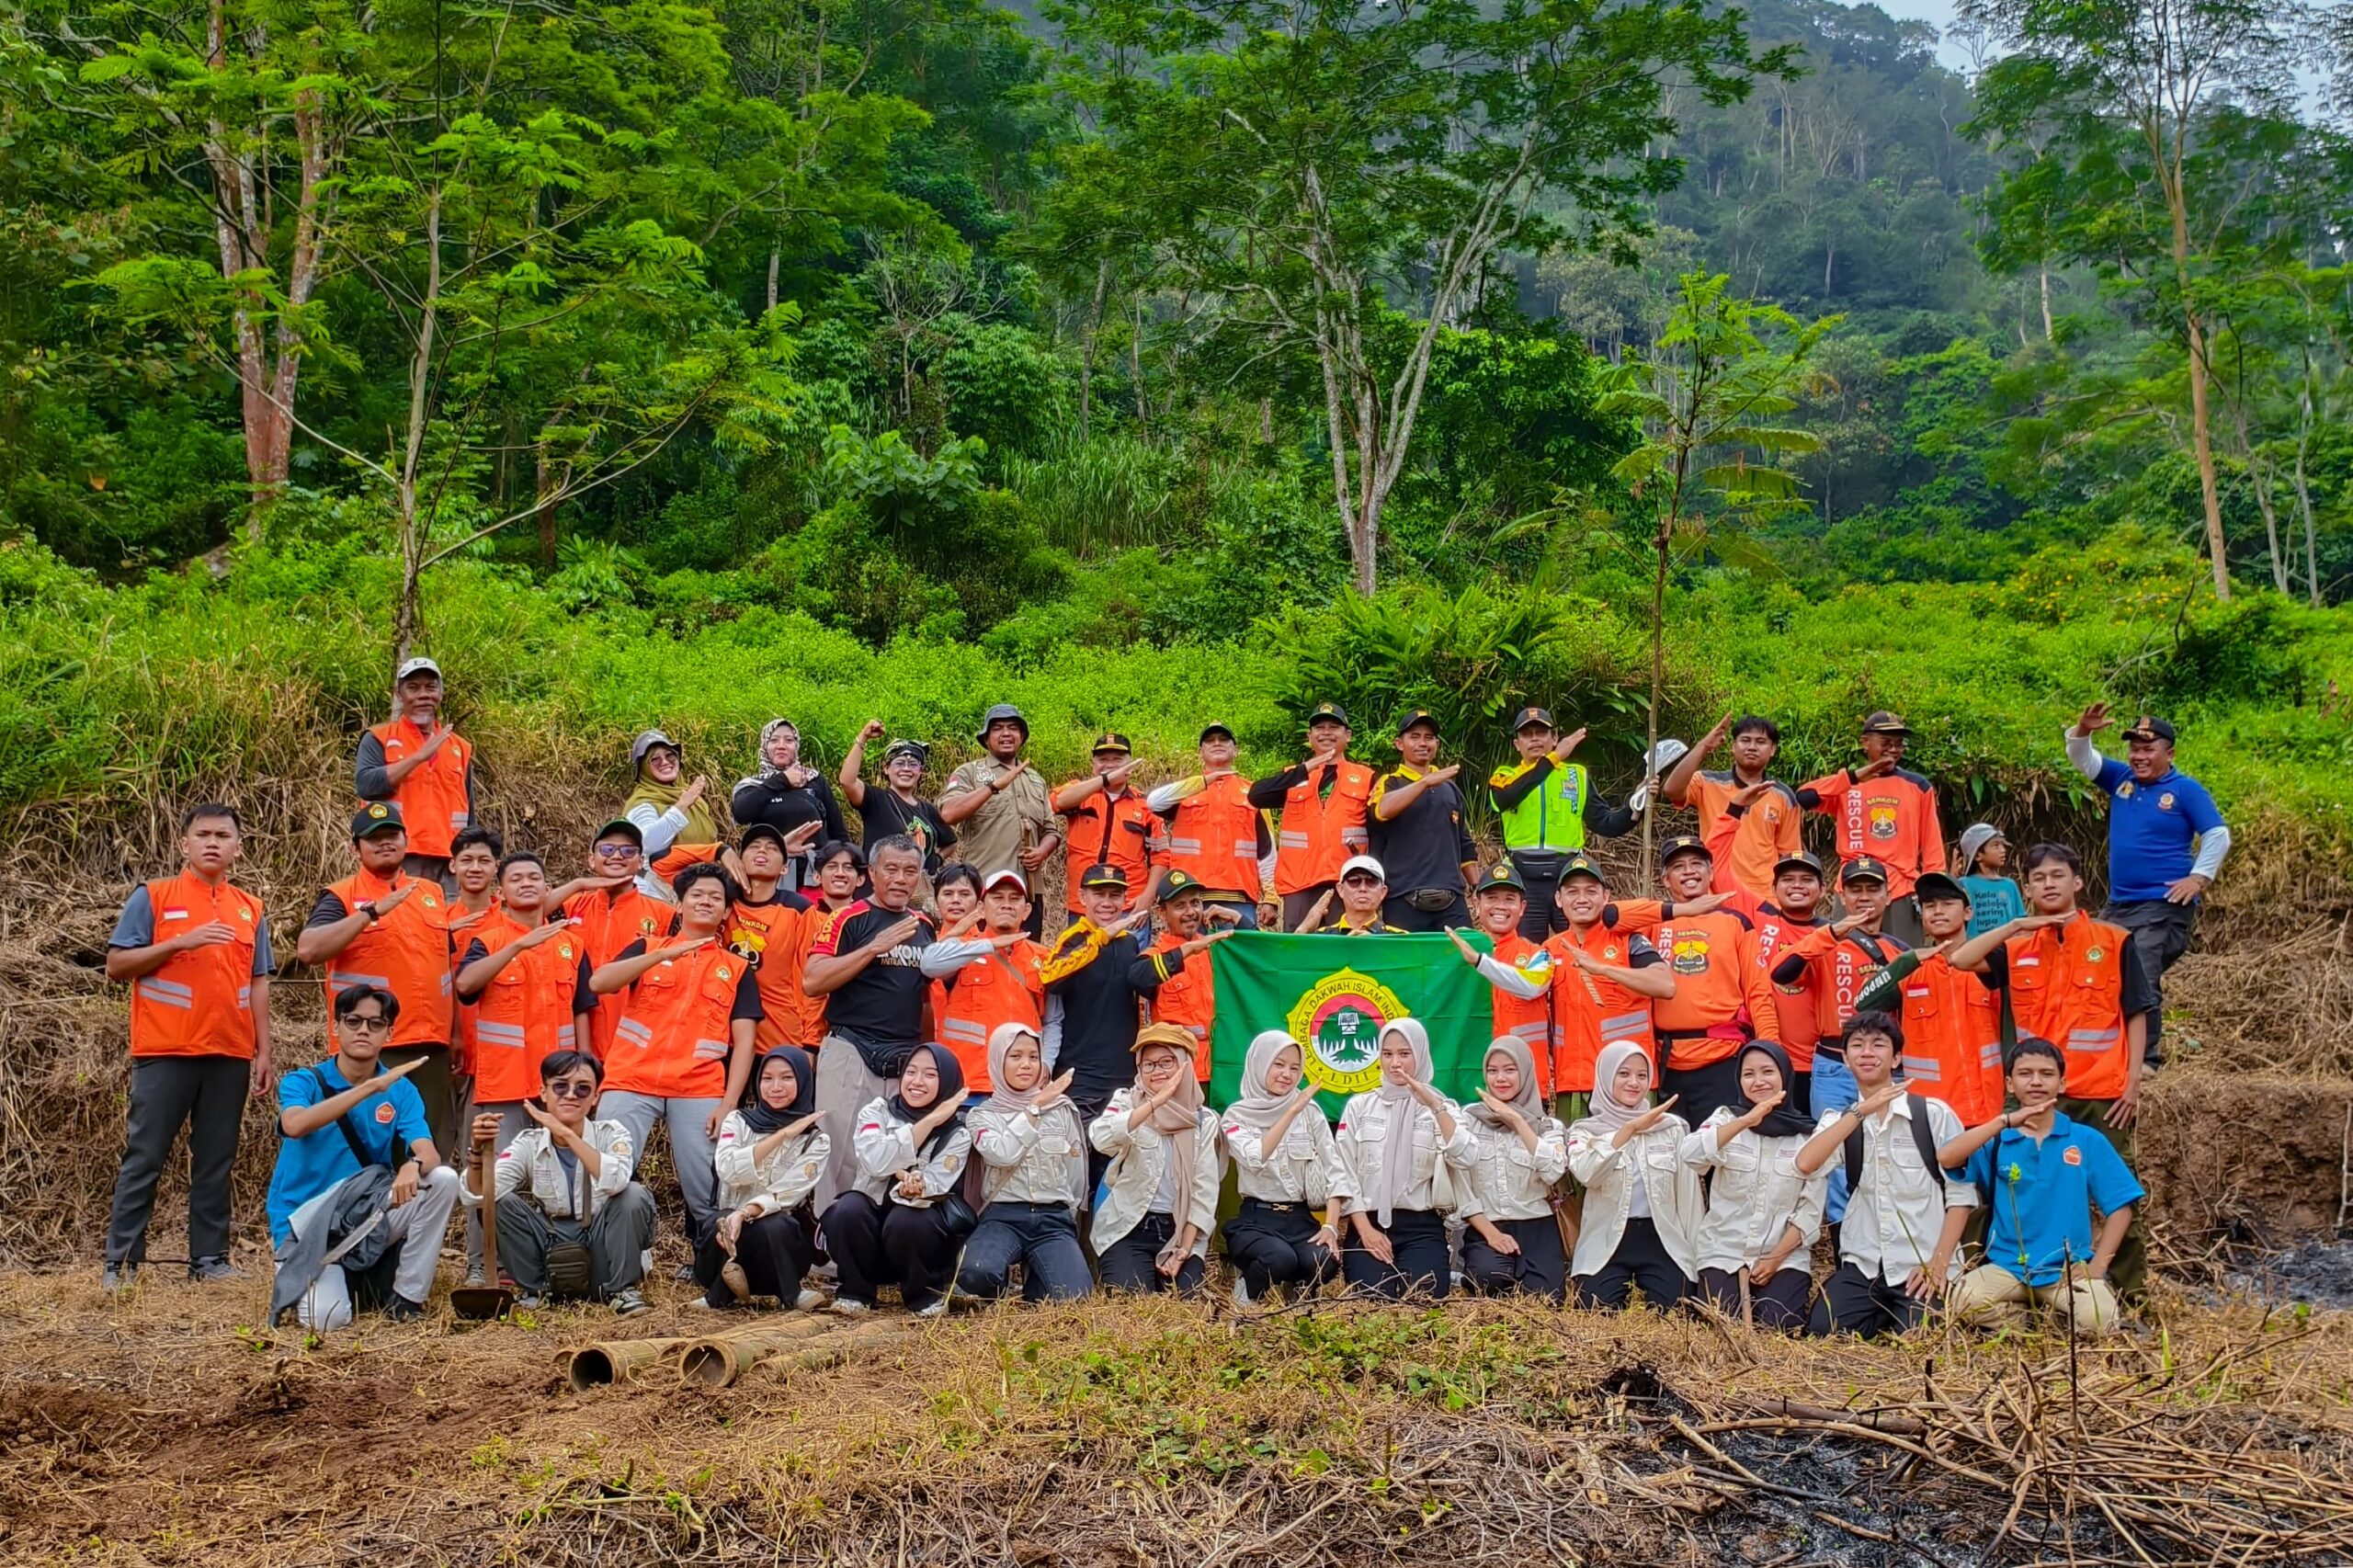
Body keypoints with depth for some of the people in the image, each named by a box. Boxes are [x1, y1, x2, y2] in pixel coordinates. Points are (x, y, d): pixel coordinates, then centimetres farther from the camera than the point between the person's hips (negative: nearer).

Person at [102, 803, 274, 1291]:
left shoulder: (251, 910, 13)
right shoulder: (152, 897, 2)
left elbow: (258, 983, 13)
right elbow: (116, 966, -3)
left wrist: (263, 1053, 7)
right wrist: (180, 942, -15)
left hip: (230, 1054, 3)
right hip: (165, 1052, -3)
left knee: (216, 1161, 6)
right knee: (143, 1159, 0)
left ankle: (210, 1258, 12)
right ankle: (121, 1262, 4)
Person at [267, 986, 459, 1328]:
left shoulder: (401, 1091, 1)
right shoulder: (303, 1082, -7)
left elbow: (429, 1153, -14)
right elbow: (294, 1125, -31)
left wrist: (414, 1166, -40)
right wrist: (371, 1087, -36)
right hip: (307, 1222, -3)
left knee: (444, 1179, -21)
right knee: (327, 1319, -29)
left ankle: (406, 1298, -9)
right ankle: (297, 1278, 10)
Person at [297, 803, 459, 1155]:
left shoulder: (433, 893, 15)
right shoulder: (342, 897, 0)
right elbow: (307, 949, -18)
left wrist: (456, 1034, 18)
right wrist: (372, 911, -22)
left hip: (433, 1049, 5)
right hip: (373, 1052, -5)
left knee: (435, 1151, 9)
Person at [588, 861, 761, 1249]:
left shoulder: (738, 969, 13)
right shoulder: (647, 949, 14)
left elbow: (744, 1041, 6)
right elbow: (598, 983, -4)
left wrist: (728, 1104, -6)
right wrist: (665, 955, -13)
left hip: (699, 1092, 0)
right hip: (631, 1084, 0)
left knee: (709, 1195, -5)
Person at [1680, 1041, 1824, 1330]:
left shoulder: (1808, 1135, 2)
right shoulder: (1727, 1118, 1)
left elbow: (1811, 1211, 0)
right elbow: (1691, 1155, -21)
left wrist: (1776, 1257, -10)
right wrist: (1746, 1120, -29)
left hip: (1785, 1255, 0)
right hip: (1724, 1252, 0)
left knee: (1778, 1325, -21)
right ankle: (1741, 1293, 10)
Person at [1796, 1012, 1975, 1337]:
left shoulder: (1934, 1115, -1)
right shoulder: (1839, 1120, 8)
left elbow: (1961, 1194, -2)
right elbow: (1806, 1165, -14)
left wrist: (1939, 1262, -11)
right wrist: (1861, 1112, -18)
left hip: (1922, 1267, -3)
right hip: (1862, 1264, 3)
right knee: (1823, 1330, -17)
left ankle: (1916, 1307, 12)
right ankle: (1882, 1315, 13)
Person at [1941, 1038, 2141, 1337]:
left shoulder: (2088, 1142, 4)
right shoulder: (1997, 1141, 2)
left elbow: (2120, 1207, 5)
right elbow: (1946, 1157, -17)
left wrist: (2097, 1265, -5)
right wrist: (2005, 1120, -20)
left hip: (2070, 1267, -1)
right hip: (2007, 1266, 1)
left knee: (2098, 1319, -31)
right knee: (1964, 1301, -28)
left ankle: (2051, 1316, 3)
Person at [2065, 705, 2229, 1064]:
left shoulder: (2186, 789, -3)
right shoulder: (2120, 778, 11)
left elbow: (2218, 835, -4)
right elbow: (2083, 760, 7)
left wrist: (2199, 878, -12)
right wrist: (2082, 732, -14)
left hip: (2165, 906, -7)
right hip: (2118, 905, 7)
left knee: (2142, 983, -13)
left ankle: (2145, 1059, -3)